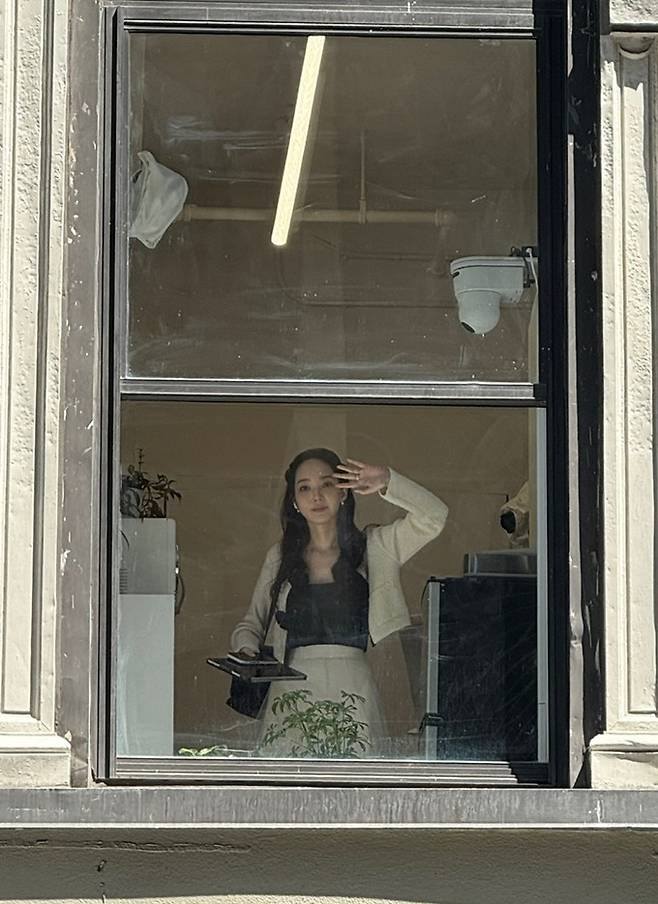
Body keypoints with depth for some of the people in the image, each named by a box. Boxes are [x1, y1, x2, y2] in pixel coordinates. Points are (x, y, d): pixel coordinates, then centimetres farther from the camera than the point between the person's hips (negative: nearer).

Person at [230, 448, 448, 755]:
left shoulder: (375, 548, 9)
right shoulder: (280, 558, 15)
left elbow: (433, 517, -3)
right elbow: (251, 624, 20)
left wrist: (387, 482, -15)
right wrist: (247, 650, -2)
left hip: (352, 695, -1)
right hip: (292, 692, 1)